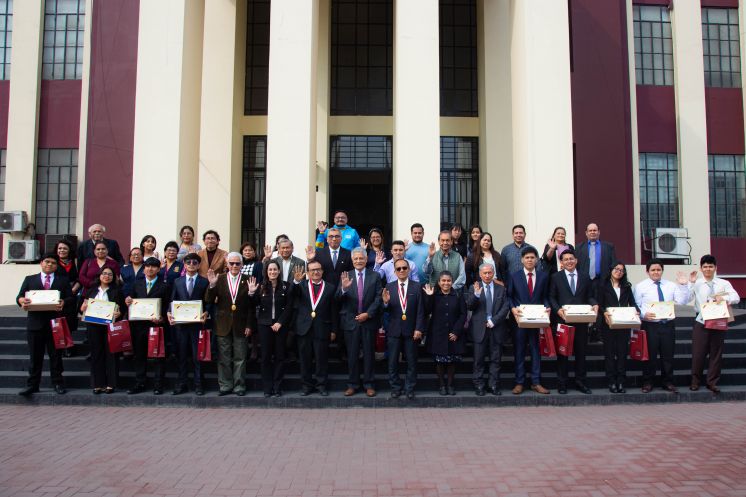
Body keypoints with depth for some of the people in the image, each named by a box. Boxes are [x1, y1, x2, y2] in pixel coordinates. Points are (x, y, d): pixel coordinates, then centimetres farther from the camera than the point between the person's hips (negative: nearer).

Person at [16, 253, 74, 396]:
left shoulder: (63, 280, 12)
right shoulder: (29, 279, 15)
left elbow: (71, 298, 3)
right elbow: (19, 297, 6)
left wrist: (64, 302, -19)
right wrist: (22, 301, -17)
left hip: (55, 323, -1)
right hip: (35, 323, 1)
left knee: (55, 355, 5)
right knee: (35, 356, 5)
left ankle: (58, 383, 14)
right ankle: (32, 384, 12)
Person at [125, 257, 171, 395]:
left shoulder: (164, 286, 1)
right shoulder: (137, 284, 13)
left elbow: (167, 306, -2)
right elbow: (132, 301, 14)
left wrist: (161, 318, -17)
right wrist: (128, 301, -8)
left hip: (156, 324, -4)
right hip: (138, 325, 4)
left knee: (158, 356, 1)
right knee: (139, 355, 10)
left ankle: (158, 385, 8)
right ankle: (139, 384, 20)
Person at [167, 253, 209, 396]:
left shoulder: (204, 282, 2)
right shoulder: (177, 282, 11)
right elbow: (172, 301, 10)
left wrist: (206, 313, -17)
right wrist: (169, 313, -7)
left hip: (198, 323, -2)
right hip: (180, 323, 3)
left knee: (198, 355, 2)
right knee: (182, 355, 8)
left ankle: (199, 385, 10)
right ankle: (182, 384, 16)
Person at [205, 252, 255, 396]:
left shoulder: (247, 281, -2)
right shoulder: (219, 279, 2)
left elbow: (251, 306, -1)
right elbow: (209, 301, -4)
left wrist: (249, 325, -5)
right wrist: (212, 285, -20)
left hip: (240, 326, -1)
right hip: (223, 325, 1)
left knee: (240, 358, 7)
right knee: (223, 358, 8)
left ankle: (239, 386, 17)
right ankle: (225, 385, 19)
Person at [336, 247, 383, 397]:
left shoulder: (375, 276, 1)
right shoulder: (346, 277, 2)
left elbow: (378, 298, -2)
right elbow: (339, 300, -6)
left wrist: (368, 314, -12)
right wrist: (343, 288, -26)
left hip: (369, 320, 0)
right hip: (350, 321, 0)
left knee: (369, 354, 7)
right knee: (352, 355, 7)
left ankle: (369, 385, 17)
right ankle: (352, 384, 17)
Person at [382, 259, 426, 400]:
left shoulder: (417, 287, -1)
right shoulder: (389, 287, 2)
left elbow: (420, 310, -4)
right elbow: (386, 310, 0)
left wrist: (418, 329, -10)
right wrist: (385, 302, -22)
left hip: (411, 330, -1)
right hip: (394, 330, 1)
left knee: (411, 362, 8)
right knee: (393, 362, 8)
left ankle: (409, 389, 21)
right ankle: (395, 388, 22)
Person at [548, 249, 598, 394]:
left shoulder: (585, 278, 13)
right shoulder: (556, 277, 4)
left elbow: (590, 296, 11)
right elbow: (551, 297, 0)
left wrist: (594, 305, -10)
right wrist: (558, 310, -16)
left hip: (581, 321, 3)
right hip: (563, 320, -2)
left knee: (581, 352, 7)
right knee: (562, 352, 3)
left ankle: (580, 382, 17)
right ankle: (562, 383, 10)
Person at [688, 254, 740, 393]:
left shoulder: (724, 283, 2)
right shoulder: (696, 284, -1)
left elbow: (736, 298, -12)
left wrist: (724, 298, -32)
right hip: (701, 323, -1)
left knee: (716, 353, 8)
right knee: (698, 353, 3)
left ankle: (712, 382, 21)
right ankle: (695, 381, 18)